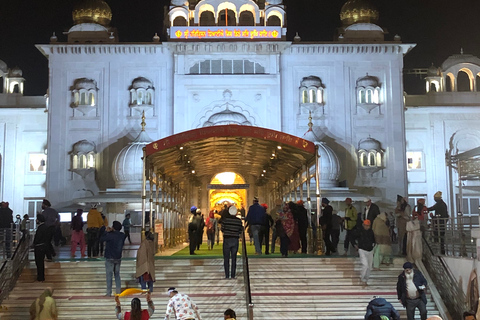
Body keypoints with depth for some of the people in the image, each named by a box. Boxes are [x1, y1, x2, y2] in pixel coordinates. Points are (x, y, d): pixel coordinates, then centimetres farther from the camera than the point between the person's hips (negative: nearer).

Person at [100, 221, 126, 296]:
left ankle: (109, 293, 3)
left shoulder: (111, 235, -20)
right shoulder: (122, 235, -1)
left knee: (109, 276, 2)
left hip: (110, 258, -5)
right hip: (118, 258, 5)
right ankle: (118, 291, 12)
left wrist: (106, 231, 0)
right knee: (117, 275, 15)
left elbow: (101, 239, -12)